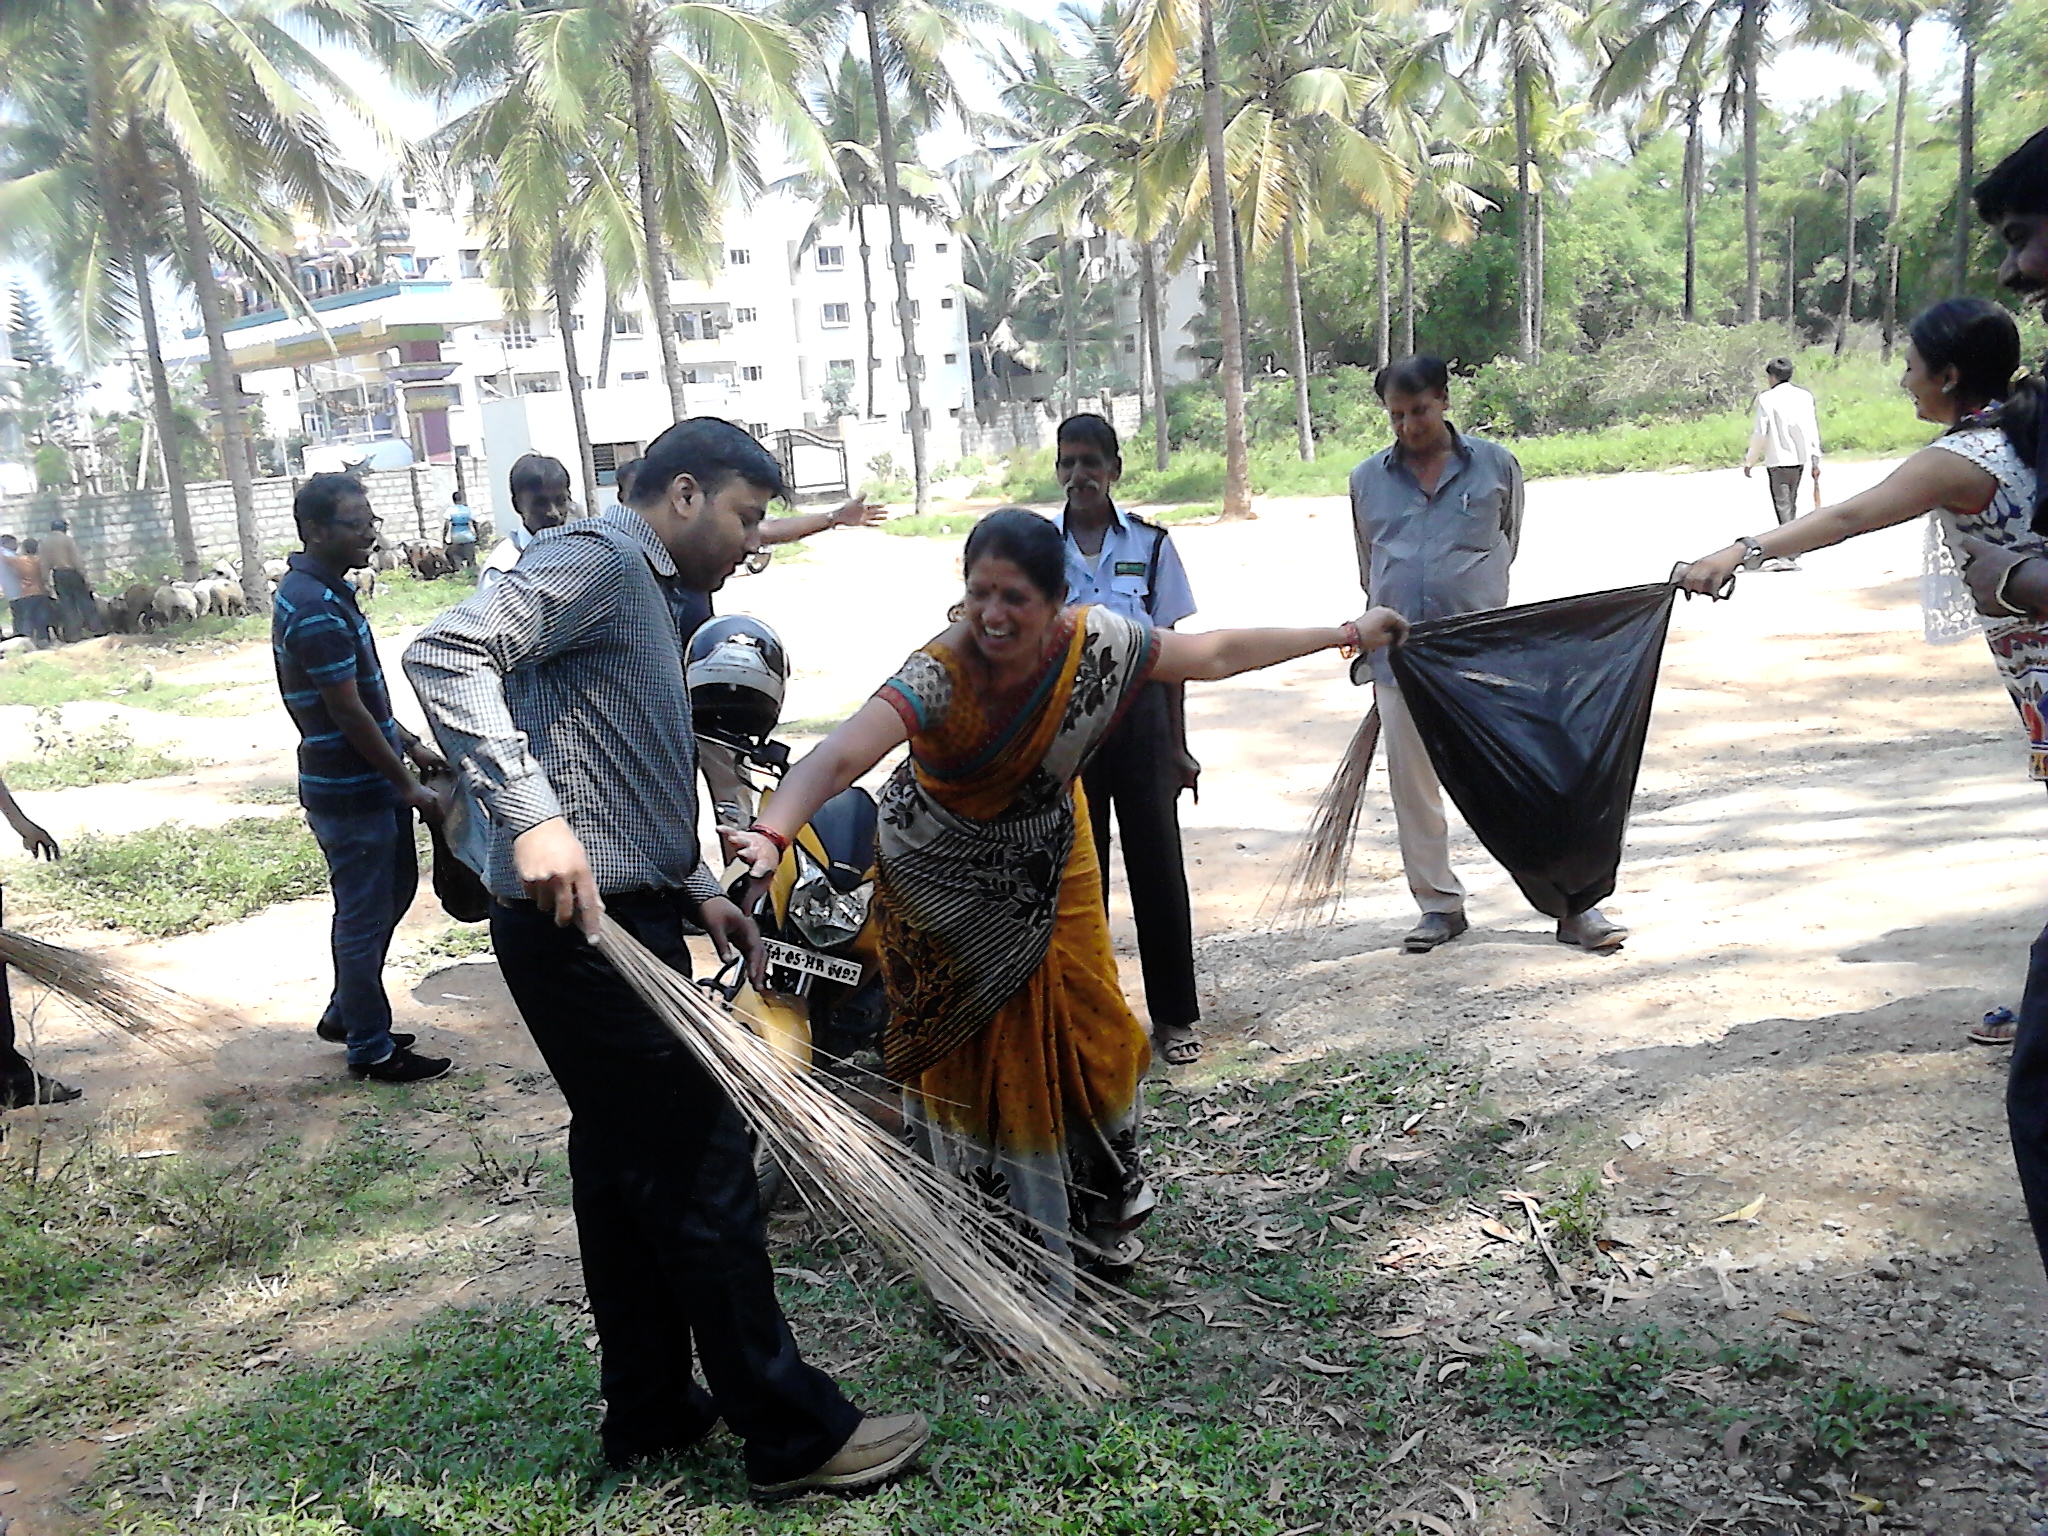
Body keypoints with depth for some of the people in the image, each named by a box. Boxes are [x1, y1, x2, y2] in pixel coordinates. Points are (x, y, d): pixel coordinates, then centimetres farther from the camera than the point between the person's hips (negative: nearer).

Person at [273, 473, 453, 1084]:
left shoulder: (326, 590, 10)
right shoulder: (315, 609, -22)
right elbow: (348, 712, -21)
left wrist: (411, 744, 17)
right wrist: (406, 784, -14)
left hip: (372, 780, 10)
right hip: (349, 790, -10)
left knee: (395, 887, 22)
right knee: (365, 916, 2)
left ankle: (345, 1013, 36)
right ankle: (372, 1050, 16)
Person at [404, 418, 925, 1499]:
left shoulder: (647, 597, 21)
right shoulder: (597, 556, -9)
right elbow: (446, 655, -24)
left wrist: (696, 886, 10)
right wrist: (533, 815, -33)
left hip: (618, 921, 11)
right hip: (581, 924, -11)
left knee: (627, 1165, 16)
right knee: (702, 1165, -3)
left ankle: (650, 1412, 30)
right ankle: (791, 1434, 8)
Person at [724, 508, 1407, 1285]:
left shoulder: (1092, 640, -21)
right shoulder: (938, 674, -34)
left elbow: (1217, 653, -7)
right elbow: (842, 755, -50)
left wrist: (1344, 634, -1)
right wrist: (772, 832, -68)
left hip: (1047, 863, 4)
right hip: (947, 885, -4)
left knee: (1083, 1028, 10)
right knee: (970, 1049, 4)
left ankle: (1096, 1218, 34)